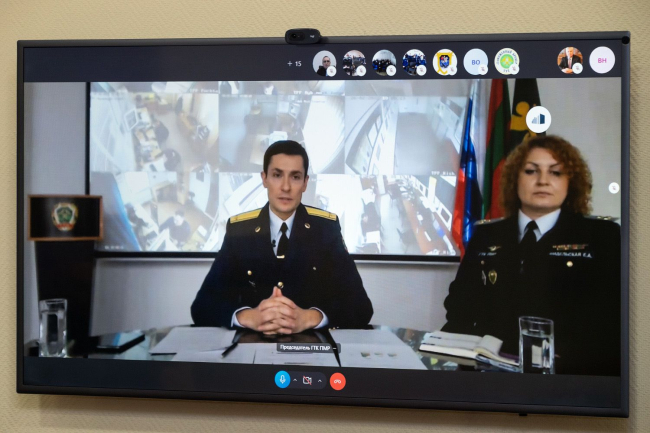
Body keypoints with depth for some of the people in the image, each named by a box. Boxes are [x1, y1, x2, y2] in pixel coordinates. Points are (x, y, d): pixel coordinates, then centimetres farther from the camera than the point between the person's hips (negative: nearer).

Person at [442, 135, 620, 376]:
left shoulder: (602, 236, 7)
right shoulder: (486, 235, 15)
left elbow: (611, 320, -2)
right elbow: (460, 308, 13)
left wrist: (558, 357, -18)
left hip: (568, 372, -3)